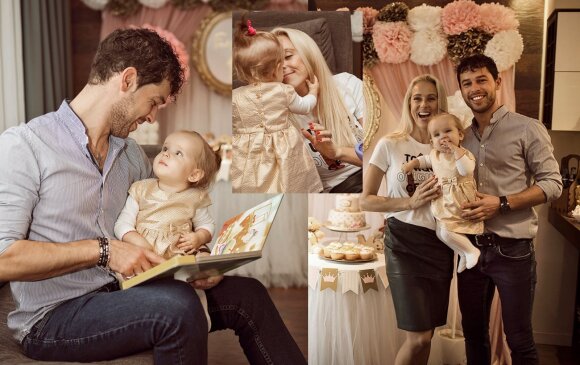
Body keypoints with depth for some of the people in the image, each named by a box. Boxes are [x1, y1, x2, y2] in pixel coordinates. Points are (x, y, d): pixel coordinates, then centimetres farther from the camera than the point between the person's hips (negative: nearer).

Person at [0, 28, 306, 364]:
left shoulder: (132, 154, 11)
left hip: (120, 291, 7)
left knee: (246, 295, -8)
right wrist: (101, 250, -23)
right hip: (53, 317, -6)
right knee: (178, 305, -32)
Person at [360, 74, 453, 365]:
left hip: (440, 244, 4)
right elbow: (365, 200, -6)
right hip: (405, 243, -4)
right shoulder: (390, 145, -5)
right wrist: (411, 202, -17)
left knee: (426, 334, 12)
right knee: (419, 337, -7)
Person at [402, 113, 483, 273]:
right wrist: (412, 163, 9)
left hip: (460, 204, -7)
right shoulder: (435, 154, 7)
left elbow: (466, 170, -30)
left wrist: (456, 150, -31)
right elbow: (424, 159, 28)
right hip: (444, 205, 7)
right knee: (441, 232, 4)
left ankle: (471, 251, 1)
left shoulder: (464, 154, -11)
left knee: (446, 231, -19)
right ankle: (464, 254, 22)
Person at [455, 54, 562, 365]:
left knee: (519, 340, 6)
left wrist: (501, 204, -19)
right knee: (473, 334, 17)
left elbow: (552, 184, -8)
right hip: (471, 247, 5)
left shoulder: (527, 129, -6)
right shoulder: (461, 136, 9)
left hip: (511, 249, -5)